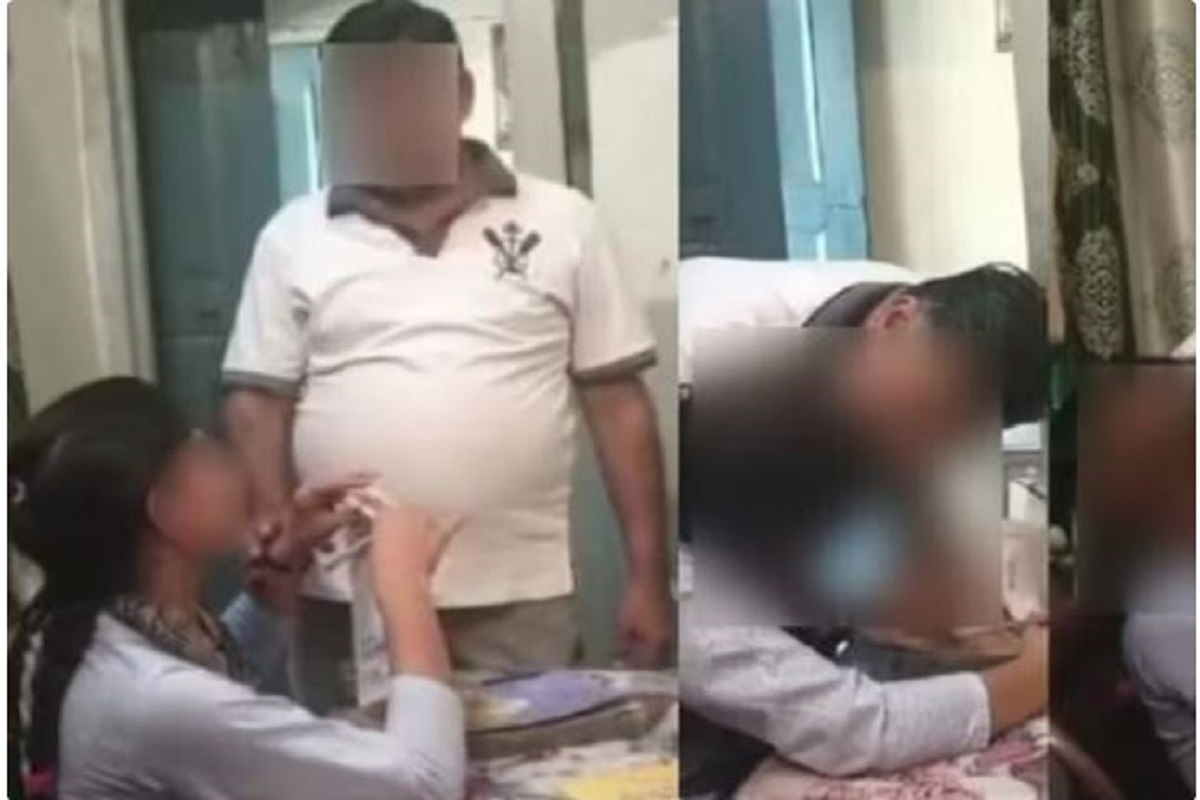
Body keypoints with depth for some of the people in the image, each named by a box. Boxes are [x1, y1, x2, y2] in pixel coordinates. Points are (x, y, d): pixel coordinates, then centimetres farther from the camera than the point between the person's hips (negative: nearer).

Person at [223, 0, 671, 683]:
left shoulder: (562, 223, 2)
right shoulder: (293, 238, 4)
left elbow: (618, 403, 3)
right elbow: (258, 406, 5)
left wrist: (649, 577, 0)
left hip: (523, 600, 0)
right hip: (347, 603, 1)